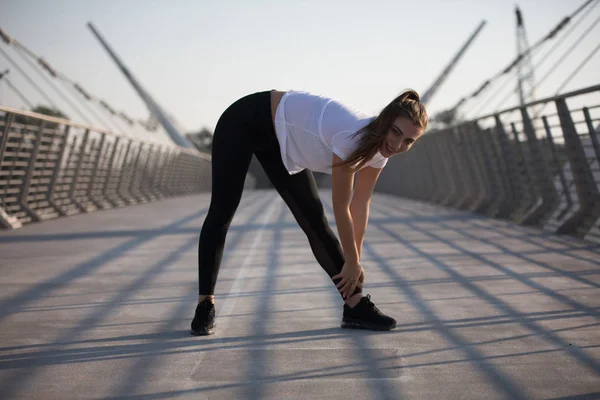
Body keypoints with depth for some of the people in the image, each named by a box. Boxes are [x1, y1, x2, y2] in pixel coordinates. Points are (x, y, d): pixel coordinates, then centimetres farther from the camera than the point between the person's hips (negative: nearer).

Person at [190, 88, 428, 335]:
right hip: (245, 122, -7)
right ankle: (205, 305, 6)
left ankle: (355, 305, 2)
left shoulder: (379, 151, -13)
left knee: (314, 220, 1)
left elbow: (360, 206, -3)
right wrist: (353, 262, -13)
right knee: (221, 213, -4)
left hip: (280, 140, 7)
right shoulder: (352, 137, -36)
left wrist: (355, 261, 1)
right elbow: (341, 207, -25)